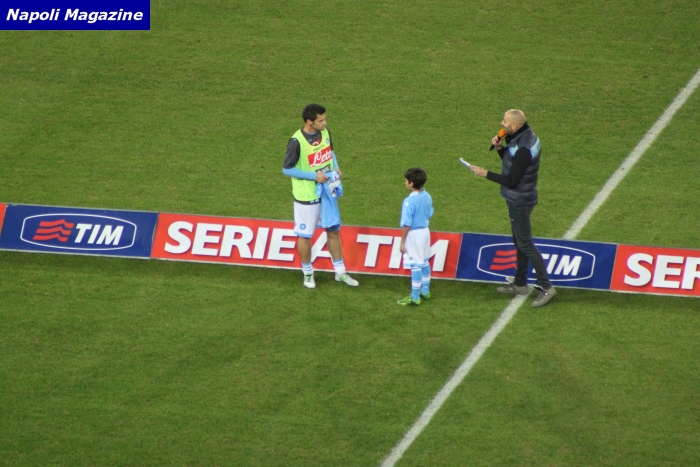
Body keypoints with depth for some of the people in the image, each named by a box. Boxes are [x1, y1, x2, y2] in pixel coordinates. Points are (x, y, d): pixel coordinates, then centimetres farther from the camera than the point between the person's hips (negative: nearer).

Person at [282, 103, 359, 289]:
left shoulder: (325, 132, -5)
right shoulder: (297, 141, -24)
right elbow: (286, 169, -16)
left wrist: (335, 168, -4)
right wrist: (314, 176, -22)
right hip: (306, 196, -6)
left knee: (334, 231, 14)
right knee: (305, 236, 8)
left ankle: (340, 272, 28)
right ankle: (307, 273, 27)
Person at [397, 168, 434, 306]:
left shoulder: (409, 201, -24)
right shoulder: (427, 197, -1)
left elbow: (406, 224, -21)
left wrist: (402, 242, -13)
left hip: (414, 234, -8)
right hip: (425, 231, 8)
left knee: (416, 265, -2)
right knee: (424, 262, 20)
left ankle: (415, 297, 5)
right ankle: (425, 291, 33)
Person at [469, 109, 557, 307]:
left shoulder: (523, 148, -29)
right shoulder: (525, 137, 2)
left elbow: (511, 179, -26)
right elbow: (512, 163, 13)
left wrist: (485, 173, -18)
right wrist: (500, 147, -3)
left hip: (520, 201, -10)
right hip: (518, 199, 10)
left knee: (525, 244, -4)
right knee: (519, 242, 20)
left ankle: (546, 287, 1)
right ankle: (520, 284, 32)